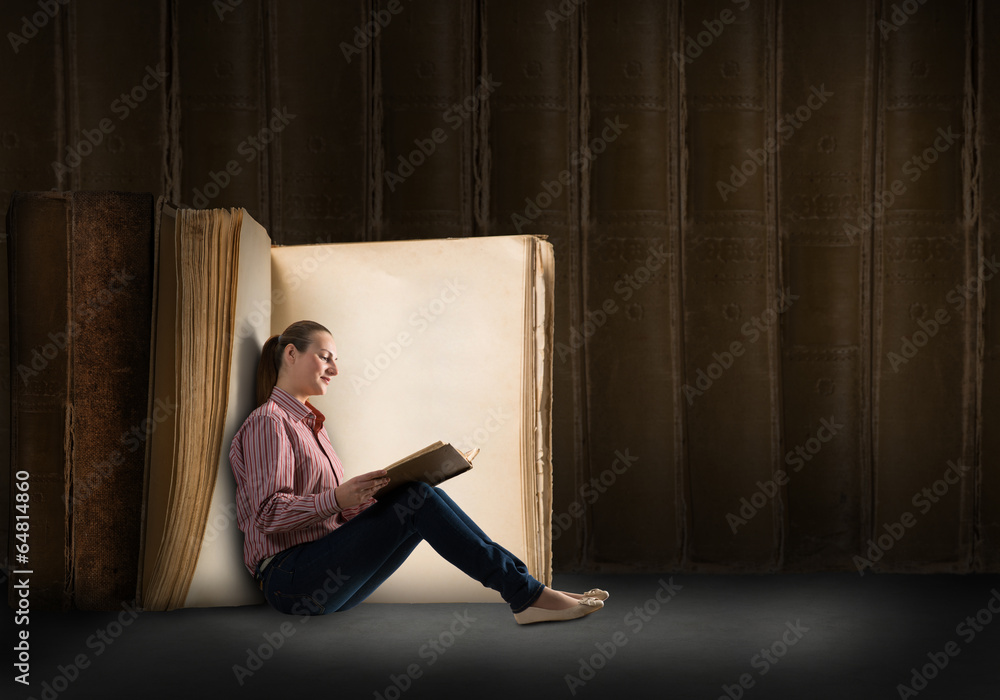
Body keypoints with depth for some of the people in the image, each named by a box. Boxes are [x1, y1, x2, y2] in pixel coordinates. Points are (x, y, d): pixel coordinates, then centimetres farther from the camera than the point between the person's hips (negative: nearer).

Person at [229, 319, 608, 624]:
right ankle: (526, 594, -21)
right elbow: (268, 513, -16)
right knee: (417, 499, -21)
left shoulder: (308, 423, 24)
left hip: (326, 580, 8)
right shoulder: (268, 422, -5)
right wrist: (338, 499, -29)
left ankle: (525, 593, -18)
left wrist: (374, 494, 3)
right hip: (289, 580, -8)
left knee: (425, 497, -11)